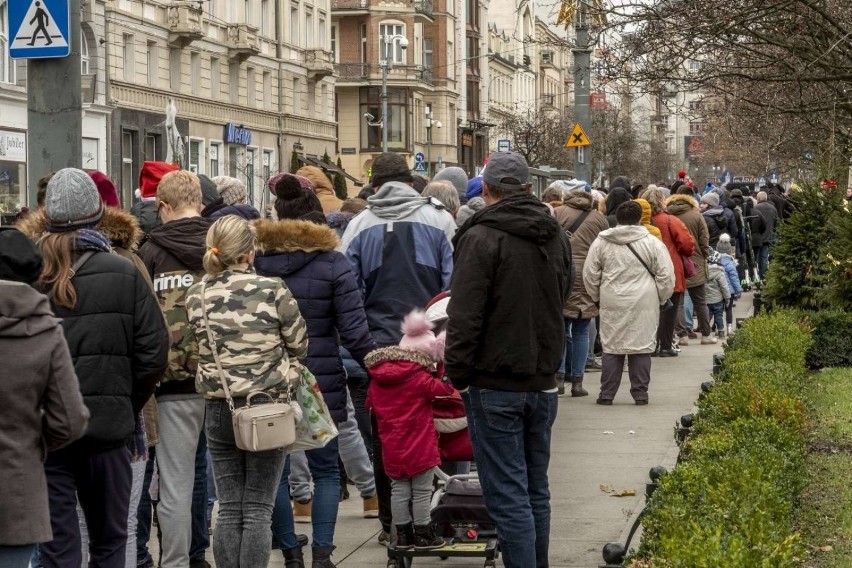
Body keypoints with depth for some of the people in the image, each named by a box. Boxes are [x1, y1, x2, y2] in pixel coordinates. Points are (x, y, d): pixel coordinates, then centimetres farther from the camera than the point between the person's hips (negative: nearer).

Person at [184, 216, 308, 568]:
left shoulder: (197, 295, -3)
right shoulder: (271, 290, -11)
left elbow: (201, 350, -1)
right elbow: (299, 344, -2)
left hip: (219, 408, 2)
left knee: (228, 510, 10)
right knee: (259, 510, 3)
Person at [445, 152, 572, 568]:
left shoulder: (481, 237, -14)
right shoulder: (557, 237, 9)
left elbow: (464, 316, -17)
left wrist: (458, 373, -9)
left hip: (495, 386, -7)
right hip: (543, 382, 7)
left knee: (508, 497, -5)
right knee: (536, 489, 16)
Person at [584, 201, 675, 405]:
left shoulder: (601, 242, 3)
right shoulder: (653, 243, -2)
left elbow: (590, 274, 7)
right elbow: (666, 275, -2)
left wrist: (597, 296, 20)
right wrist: (661, 297, 13)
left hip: (612, 304, 1)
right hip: (644, 304, -1)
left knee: (611, 347, 7)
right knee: (642, 346, 5)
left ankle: (607, 394, 8)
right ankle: (640, 392, 7)